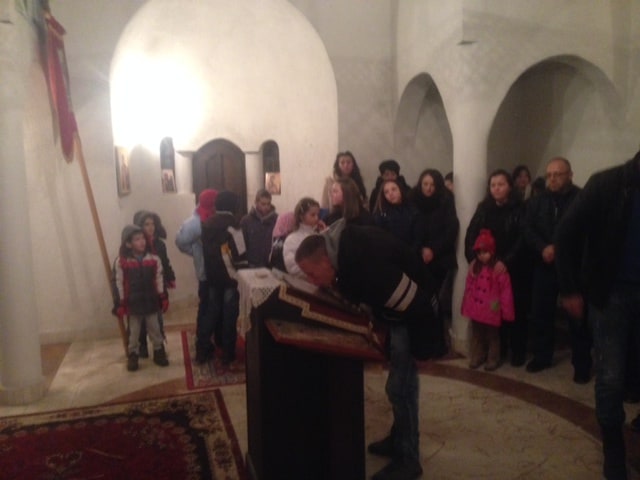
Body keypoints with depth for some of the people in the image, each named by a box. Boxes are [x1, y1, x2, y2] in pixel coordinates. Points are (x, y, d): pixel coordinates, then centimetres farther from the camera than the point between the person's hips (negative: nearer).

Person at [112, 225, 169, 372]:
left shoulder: (154, 259, -7)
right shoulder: (121, 262, -12)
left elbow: (159, 280, 1)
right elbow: (119, 284, -7)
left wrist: (163, 298, 3)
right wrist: (120, 304, -5)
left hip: (151, 302, 2)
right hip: (133, 304, -1)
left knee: (155, 329, 15)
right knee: (134, 332, 13)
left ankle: (159, 352, 32)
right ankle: (132, 355, 31)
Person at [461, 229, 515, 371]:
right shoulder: (473, 266, 2)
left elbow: (506, 291, -13)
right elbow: (468, 287, 7)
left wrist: (505, 310, -13)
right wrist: (466, 305, 7)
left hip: (492, 310, -5)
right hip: (476, 309, 5)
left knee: (493, 336, 11)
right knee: (477, 335, 17)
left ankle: (493, 360, 24)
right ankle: (476, 357, 31)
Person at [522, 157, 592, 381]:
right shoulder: (537, 201, 9)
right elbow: (528, 230, 1)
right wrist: (543, 248, -16)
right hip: (544, 266, 4)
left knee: (577, 316, 1)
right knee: (540, 313, 10)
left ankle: (582, 365, 14)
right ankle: (542, 356, 25)